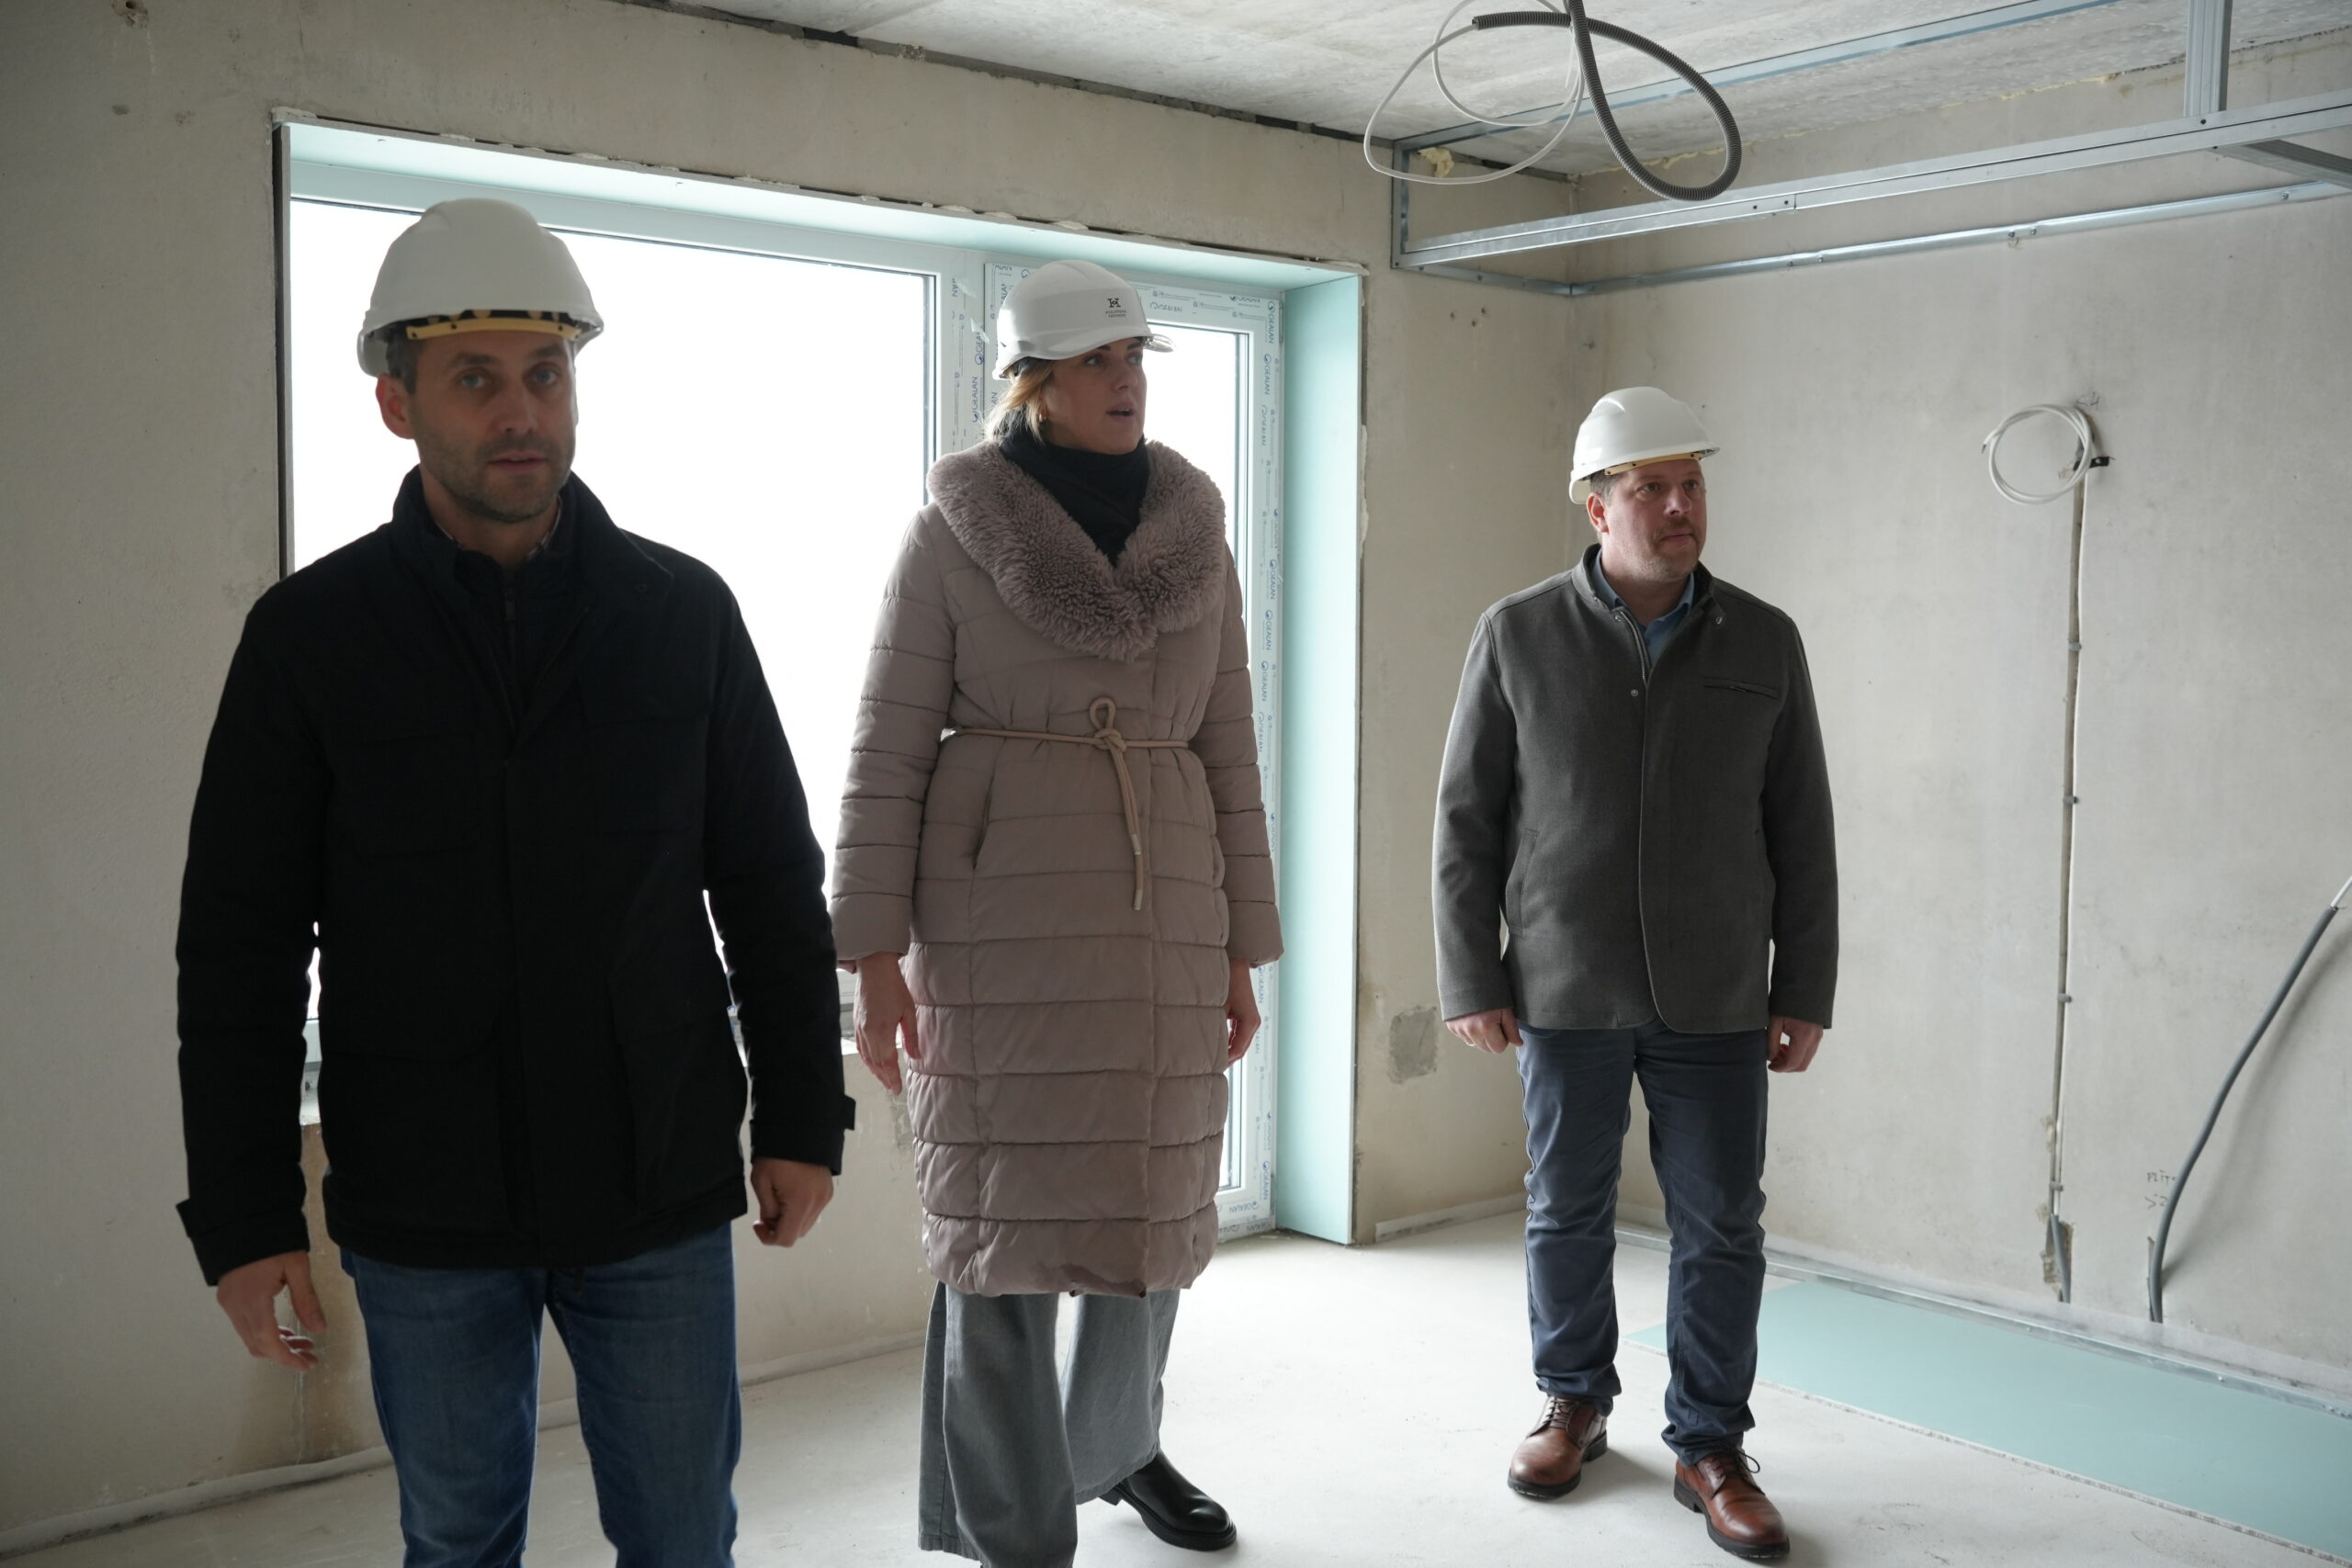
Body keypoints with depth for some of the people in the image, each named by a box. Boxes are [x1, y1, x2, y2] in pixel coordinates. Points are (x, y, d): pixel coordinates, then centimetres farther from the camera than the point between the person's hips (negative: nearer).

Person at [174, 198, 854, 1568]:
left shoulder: (682, 611, 0)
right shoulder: (311, 634, -3)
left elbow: (775, 884, 5)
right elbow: (241, 951, 0)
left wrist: (804, 1117, 1)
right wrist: (244, 1218, -3)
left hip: (664, 1195, 1)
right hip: (421, 1213, 0)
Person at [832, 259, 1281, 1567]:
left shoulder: (1198, 539, 10)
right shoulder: (953, 534, -1)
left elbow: (1230, 759, 11)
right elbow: (890, 754, -3)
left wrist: (1242, 953, 8)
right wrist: (877, 954, -10)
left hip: (1163, 906, 4)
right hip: (998, 909, -4)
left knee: (1152, 1207, 12)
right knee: (1009, 1216, -1)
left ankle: (1117, 1444, 38)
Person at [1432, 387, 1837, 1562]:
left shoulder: (1764, 644, 2)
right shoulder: (1519, 636, -2)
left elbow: (1802, 833, 5)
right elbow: (1466, 818, 0)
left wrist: (1805, 992, 3)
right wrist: (1469, 980, -2)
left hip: (1716, 999, 1)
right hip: (1565, 991, -1)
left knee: (1721, 1226, 5)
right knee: (1566, 1211, 12)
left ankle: (1710, 1448, 21)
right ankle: (1574, 1405, 32)